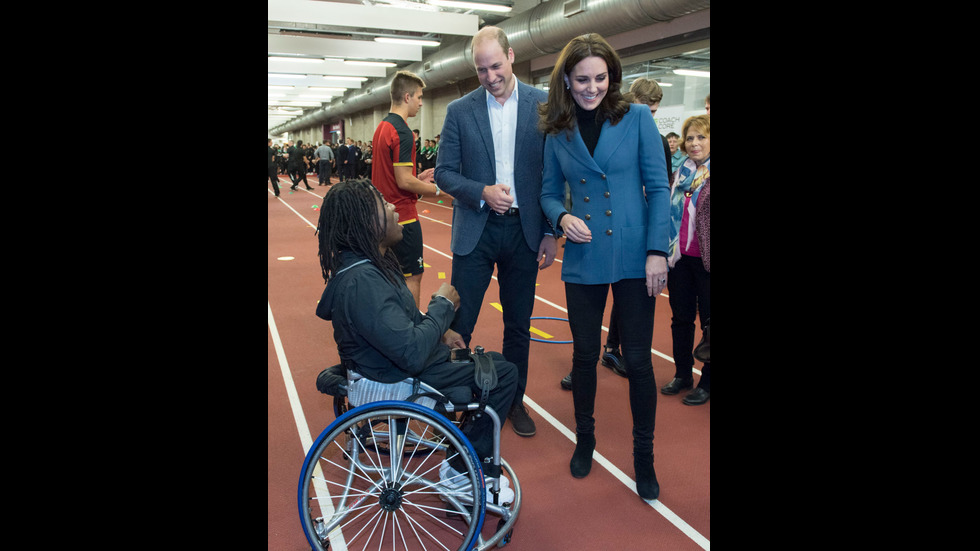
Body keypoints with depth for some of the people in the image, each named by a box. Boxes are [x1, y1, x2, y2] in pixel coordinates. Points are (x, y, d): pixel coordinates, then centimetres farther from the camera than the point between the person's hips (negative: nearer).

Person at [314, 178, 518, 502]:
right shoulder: (362, 281, -31)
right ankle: (462, 470, 8)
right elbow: (413, 354, -33)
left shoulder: (373, 261, 2)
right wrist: (443, 305, -19)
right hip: (398, 382, -10)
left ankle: (482, 469, 25)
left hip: (398, 361, 10)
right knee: (503, 374, -7)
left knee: (493, 363, 17)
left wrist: (437, 332, 3)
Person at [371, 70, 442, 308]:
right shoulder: (402, 132, -17)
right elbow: (404, 181, -21)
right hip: (403, 216, -10)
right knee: (412, 276, -1)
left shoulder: (381, 127, 12)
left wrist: (420, 178, 16)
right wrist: (437, 189, -11)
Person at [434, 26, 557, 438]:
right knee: (459, 324, 1)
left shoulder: (543, 105, 0)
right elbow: (444, 172, 1)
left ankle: (514, 400, 30)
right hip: (475, 231, 0)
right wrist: (482, 193, -17)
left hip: (524, 231, 1)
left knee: (518, 324, 12)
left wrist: (551, 232, -2)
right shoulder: (459, 111, 1)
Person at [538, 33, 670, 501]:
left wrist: (657, 251, -9)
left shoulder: (636, 118, -1)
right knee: (585, 355, 12)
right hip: (583, 259, 2)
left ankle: (643, 455, 24)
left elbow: (659, 187, -2)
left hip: (634, 258, -2)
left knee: (637, 359, 4)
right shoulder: (557, 133, 5)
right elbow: (549, 192, 11)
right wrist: (562, 217, -11)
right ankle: (584, 440, 35)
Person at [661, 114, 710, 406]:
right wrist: (669, 249, 12)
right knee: (681, 318, 13)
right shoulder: (682, 172, 10)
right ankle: (682, 374, 28)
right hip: (681, 257, 5)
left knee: (708, 319, 5)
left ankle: (707, 382, 18)